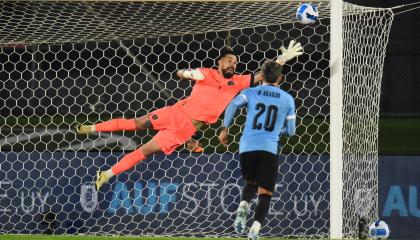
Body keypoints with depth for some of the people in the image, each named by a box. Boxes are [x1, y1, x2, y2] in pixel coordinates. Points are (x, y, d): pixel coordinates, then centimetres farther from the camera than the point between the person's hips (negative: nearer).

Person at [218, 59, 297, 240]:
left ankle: (242, 207, -4)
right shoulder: (287, 99, 12)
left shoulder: (250, 92, 11)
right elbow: (290, 131, 14)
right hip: (269, 149, -2)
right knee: (265, 193, 4)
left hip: (247, 147, 2)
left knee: (251, 183, 26)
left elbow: (233, 105, -7)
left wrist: (225, 129, -1)